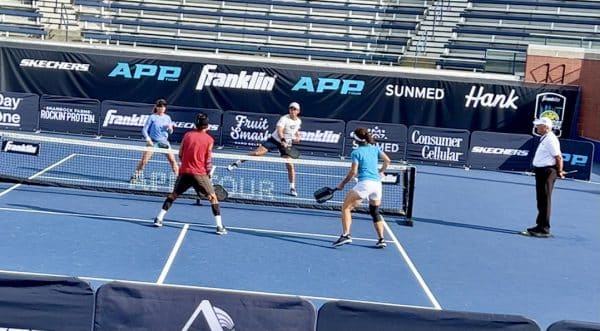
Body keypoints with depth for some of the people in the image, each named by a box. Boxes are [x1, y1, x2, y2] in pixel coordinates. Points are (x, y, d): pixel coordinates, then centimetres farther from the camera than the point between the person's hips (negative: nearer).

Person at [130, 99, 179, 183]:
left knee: (172, 160, -7)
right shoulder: (152, 117, -3)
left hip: (164, 141, 2)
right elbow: (144, 130, -2)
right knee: (143, 161, -7)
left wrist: (170, 128, -10)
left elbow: (170, 132, 12)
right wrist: (148, 139, -15)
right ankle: (135, 177, 7)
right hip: (153, 142, -2)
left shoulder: (167, 118, 6)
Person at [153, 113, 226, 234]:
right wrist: (208, 173, 7)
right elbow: (208, 160, -5)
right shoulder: (209, 139, -4)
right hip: (200, 173, -3)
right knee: (213, 198, 6)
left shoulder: (188, 135, 4)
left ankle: (159, 219, 16)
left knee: (173, 195, 20)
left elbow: (180, 154, 9)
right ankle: (220, 226, -2)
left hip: (185, 172, 3)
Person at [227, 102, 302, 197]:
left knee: (290, 165, -8)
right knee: (257, 153, -17)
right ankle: (236, 163, 0)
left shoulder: (299, 121, 2)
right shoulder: (284, 119, -16)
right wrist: (283, 140, -48)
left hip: (286, 144, 4)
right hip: (275, 139, -4)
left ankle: (292, 188, 4)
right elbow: (279, 130, -32)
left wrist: (297, 137, 6)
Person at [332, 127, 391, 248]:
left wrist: (343, 183, 2)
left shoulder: (356, 152, -3)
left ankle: (345, 235, -11)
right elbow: (387, 160, 17)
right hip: (377, 183, 6)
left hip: (364, 183, -6)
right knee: (375, 212, 21)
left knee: (346, 207, 1)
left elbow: (353, 172, -8)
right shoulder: (375, 148, 13)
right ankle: (381, 239, 16)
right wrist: (381, 172, 34)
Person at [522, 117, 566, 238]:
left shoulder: (550, 139, -16)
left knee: (545, 201, -5)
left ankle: (544, 229, 1)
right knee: (541, 201, 16)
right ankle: (540, 226, 25)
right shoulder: (544, 139, 15)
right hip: (541, 171, 10)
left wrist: (559, 171, -11)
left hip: (547, 172, -10)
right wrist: (558, 171, 17)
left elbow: (558, 157, -19)